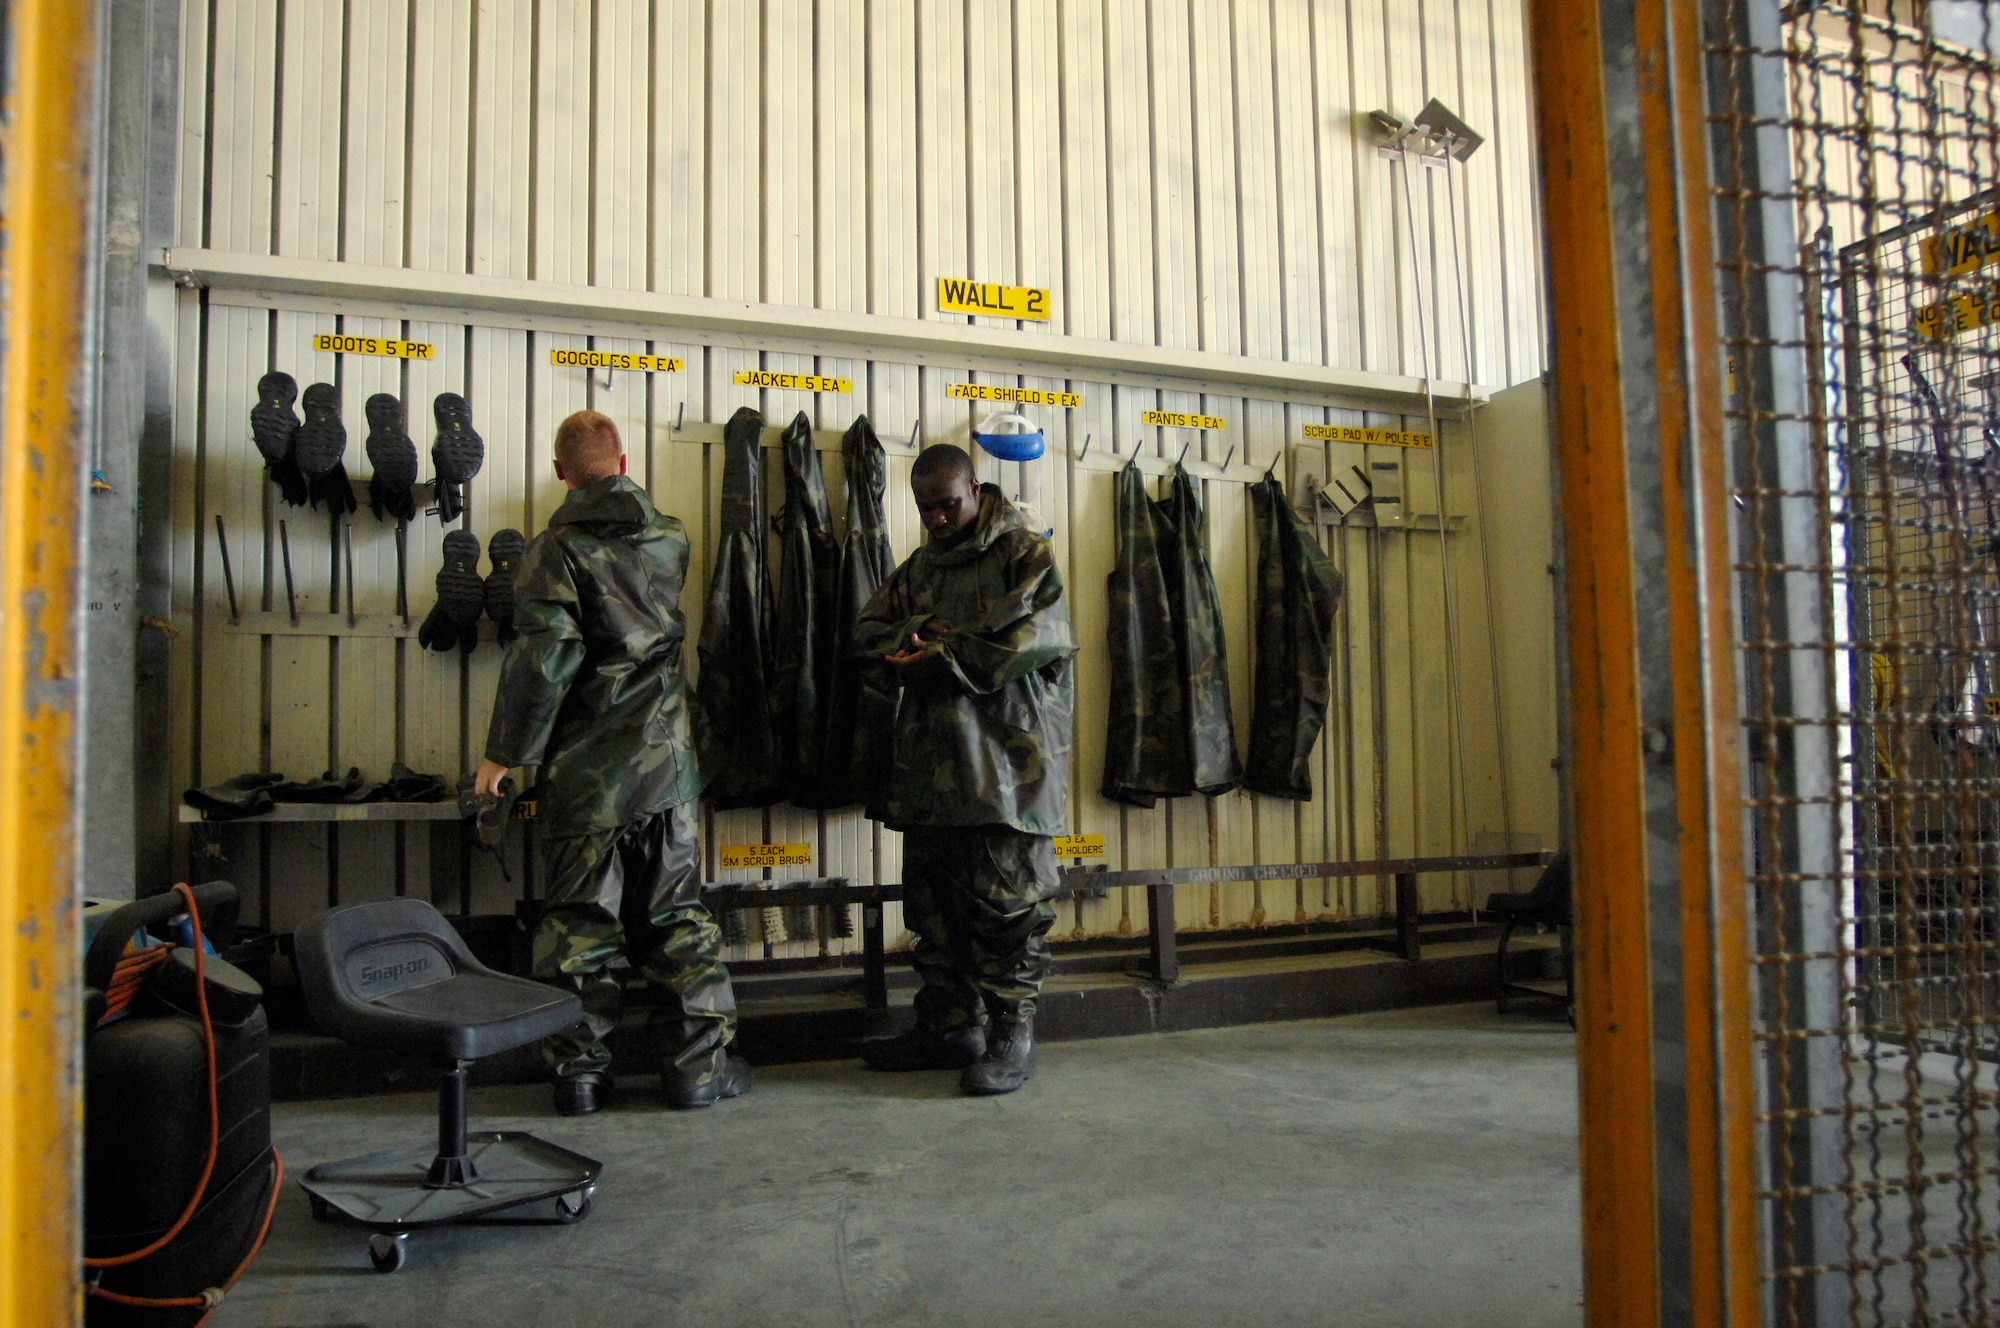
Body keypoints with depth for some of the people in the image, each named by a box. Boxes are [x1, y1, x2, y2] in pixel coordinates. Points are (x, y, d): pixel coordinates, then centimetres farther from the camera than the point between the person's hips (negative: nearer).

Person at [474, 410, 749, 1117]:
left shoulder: (557, 548, -8)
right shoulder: (671, 538, 7)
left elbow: (542, 658, -14)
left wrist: (503, 753, -7)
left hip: (583, 768, -3)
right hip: (665, 762, 3)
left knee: (580, 922, 6)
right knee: (679, 917, 10)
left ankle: (578, 1070, 13)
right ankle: (698, 1064, 13)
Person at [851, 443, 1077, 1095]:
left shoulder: (1025, 553, 0)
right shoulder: (919, 566, 21)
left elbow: (1038, 637, -15)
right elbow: (869, 632, 15)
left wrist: (942, 656, -13)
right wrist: (912, 636, -8)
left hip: (1007, 758, -7)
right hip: (930, 762, 7)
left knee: (1006, 898, -4)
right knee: (932, 895, 10)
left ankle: (1011, 1035, 6)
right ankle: (949, 1026, 22)